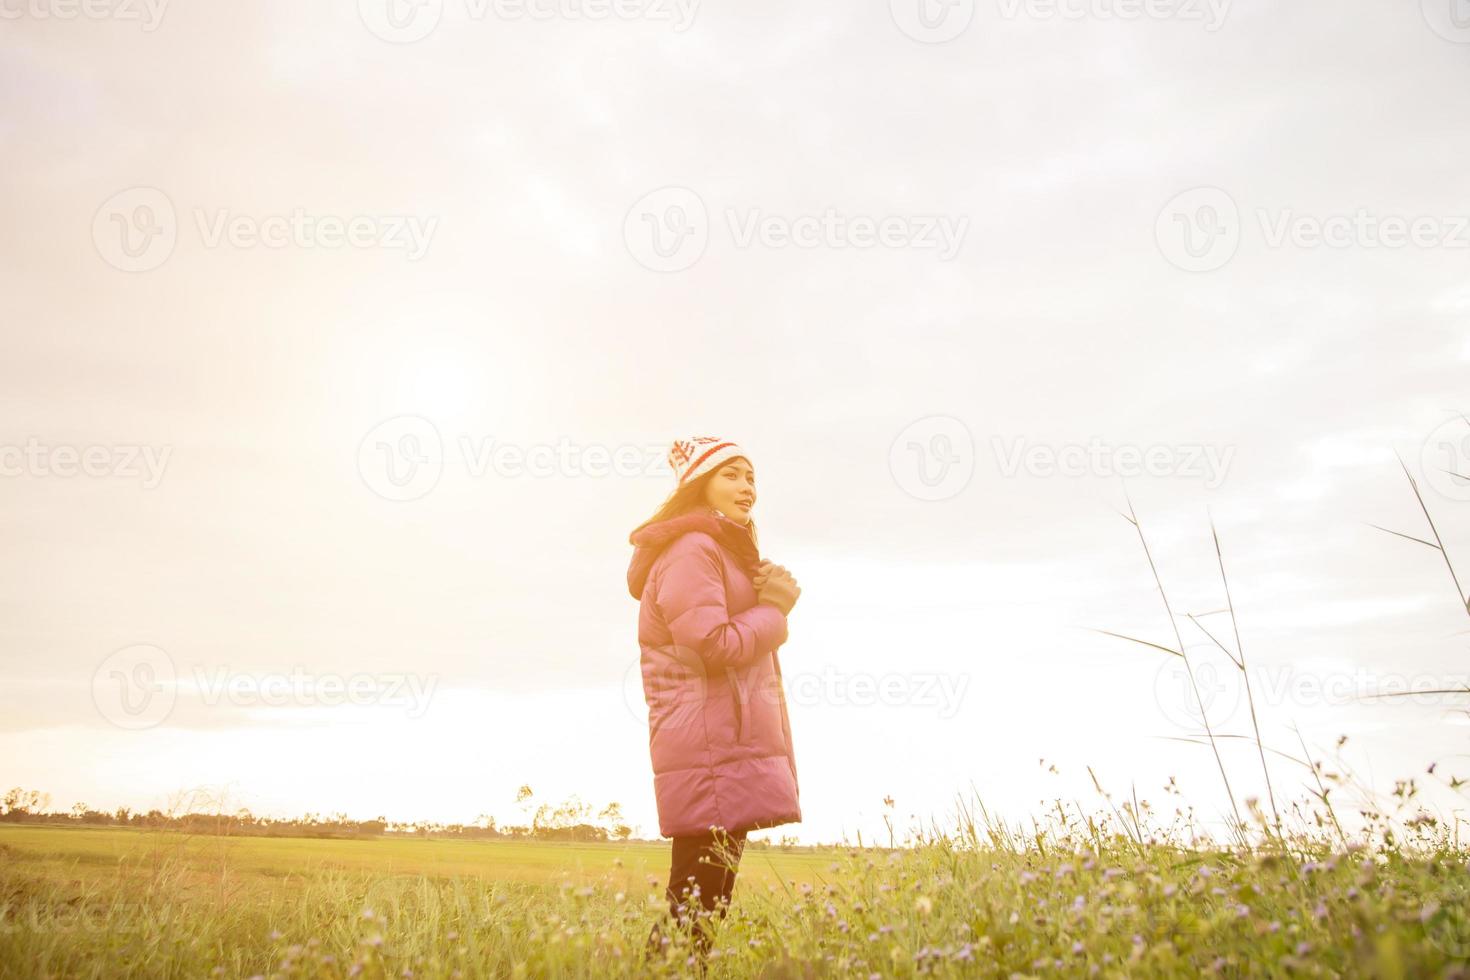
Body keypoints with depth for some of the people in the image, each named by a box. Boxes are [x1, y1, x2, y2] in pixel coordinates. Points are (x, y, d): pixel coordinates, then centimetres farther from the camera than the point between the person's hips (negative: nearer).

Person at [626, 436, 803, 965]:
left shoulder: (727, 551, 23)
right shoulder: (692, 548, -9)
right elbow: (716, 646, -19)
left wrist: (771, 599, 1)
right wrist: (774, 610, -4)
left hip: (729, 747, 10)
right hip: (713, 749, -10)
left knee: (706, 905, 11)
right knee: (695, 913, -12)